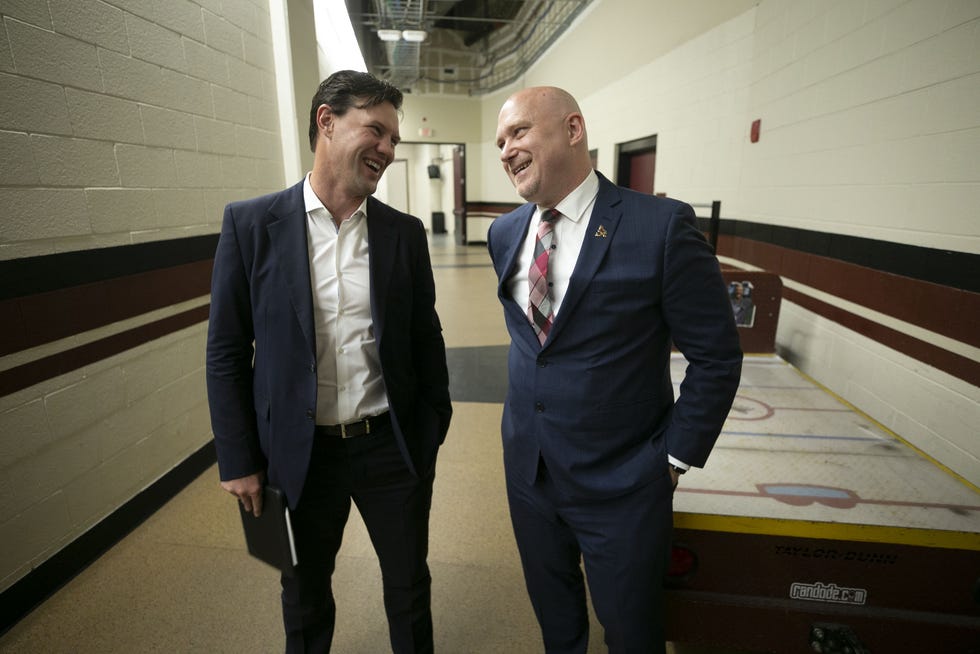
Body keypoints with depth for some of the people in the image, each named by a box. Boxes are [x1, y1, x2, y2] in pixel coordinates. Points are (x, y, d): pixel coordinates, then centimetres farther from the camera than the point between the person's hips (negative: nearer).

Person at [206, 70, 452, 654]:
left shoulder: (405, 232, -2)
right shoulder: (251, 224, -7)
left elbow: (426, 339, 4)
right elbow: (227, 352, -4)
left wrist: (434, 430, 6)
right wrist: (239, 462, -2)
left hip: (393, 449, 2)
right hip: (300, 453, -1)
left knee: (409, 585, 20)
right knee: (304, 596, 23)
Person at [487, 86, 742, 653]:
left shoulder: (662, 226, -18)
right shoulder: (505, 233, 1)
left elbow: (717, 356, -12)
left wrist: (675, 458, -10)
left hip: (621, 481, -4)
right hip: (528, 468, 5)